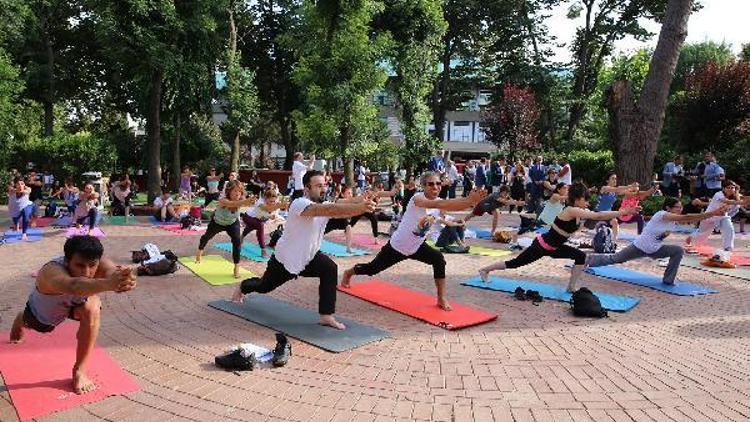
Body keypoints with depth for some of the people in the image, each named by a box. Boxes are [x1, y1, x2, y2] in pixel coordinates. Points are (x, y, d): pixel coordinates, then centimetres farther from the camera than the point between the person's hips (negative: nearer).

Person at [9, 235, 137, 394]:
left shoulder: (98, 263, -39)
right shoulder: (51, 272, -48)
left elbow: (112, 270, -62)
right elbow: (73, 286, -71)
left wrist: (123, 279, -87)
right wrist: (107, 284, -91)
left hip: (74, 303, 1)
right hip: (42, 310, 0)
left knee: (91, 309, -31)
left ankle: (79, 371, -12)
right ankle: (21, 320, 68)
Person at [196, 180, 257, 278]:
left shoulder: (240, 200, -31)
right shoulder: (223, 200, -45)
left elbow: (245, 203, -53)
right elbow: (231, 204, -67)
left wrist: (250, 202, -78)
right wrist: (244, 202, -85)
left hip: (232, 223, 1)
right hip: (217, 222, -1)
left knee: (237, 241, -21)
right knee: (207, 236, 25)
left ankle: (237, 267, -8)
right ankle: (200, 250, 60)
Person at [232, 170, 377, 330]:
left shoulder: (324, 205, -9)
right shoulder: (300, 204, -32)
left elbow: (342, 209, -28)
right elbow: (330, 209, -49)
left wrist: (364, 204, -49)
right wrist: (360, 207, -59)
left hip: (309, 256, 5)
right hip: (285, 258, -5)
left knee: (330, 269, -24)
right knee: (264, 286, 19)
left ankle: (326, 316, -16)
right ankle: (242, 287, 55)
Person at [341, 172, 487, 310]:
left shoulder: (440, 202, -10)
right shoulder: (418, 198, -30)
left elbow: (452, 206, -29)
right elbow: (436, 204, -49)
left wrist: (472, 201, -50)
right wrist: (469, 200, -59)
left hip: (417, 247, 5)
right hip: (397, 245, -5)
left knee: (439, 259, -22)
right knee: (372, 269, 12)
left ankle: (441, 298, -11)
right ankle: (348, 273, 45)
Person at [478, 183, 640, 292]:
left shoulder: (580, 212, 1)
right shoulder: (571, 211, -26)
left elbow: (598, 215, 2)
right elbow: (598, 216, -33)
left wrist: (621, 212, -8)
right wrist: (622, 212, -33)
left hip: (553, 247, 9)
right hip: (541, 245, -9)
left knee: (581, 256, -2)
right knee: (516, 263, 2)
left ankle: (571, 287, 4)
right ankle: (485, 270, 20)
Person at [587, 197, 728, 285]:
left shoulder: (674, 219, 0)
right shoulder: (663, 214, -25)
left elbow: (694, 219, -5)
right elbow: (687, 218, -34)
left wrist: (714, 213, -17)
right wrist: (713, 213, -36)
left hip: (654, 249, 7)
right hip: (640, 246, -7)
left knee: (678, 250, -10)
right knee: (614, 259, 5)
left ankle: (668, 280, -1)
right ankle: (589, 259, 28)